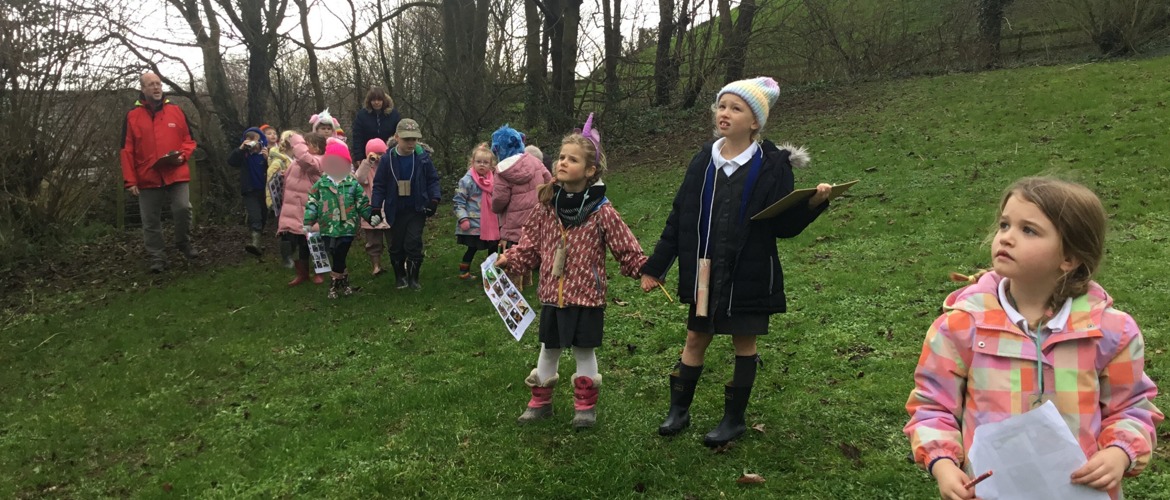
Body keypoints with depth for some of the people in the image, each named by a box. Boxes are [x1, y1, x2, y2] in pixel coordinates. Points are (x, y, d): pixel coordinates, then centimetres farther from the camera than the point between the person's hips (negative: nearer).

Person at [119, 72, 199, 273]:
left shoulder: (176, 110, 6)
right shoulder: (133, 115, 3)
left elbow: (189, 139, 12)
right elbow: (127, 151, 1)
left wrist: (183, 155, -10)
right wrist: (130, 180, -5)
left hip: (176, 174, 0)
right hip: (148, 177, 0)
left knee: (183, 208, -14)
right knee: (151, 221, 5)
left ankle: (184, 243, 11)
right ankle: (157, 257, 15)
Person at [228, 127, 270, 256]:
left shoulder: (265, 153, -5)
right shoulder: (243, 154, 0)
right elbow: (231, 161, -14)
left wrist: (268, 158, -27)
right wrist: (240, 148, -22)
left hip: (264, 190, 1)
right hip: (250, 191, -1)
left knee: (263, 216, 15)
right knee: (254, 216, -16)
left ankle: (258, 240, 37)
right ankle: (256, 242, -27)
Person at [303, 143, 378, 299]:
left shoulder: (353, 184, 2)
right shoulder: (320, 184, 4)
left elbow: (363, 204, 3)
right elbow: (312, 204, 4)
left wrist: (371, 216, -12)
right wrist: (308, 223, -4)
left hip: (347, 228, -1)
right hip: (328, 229, 1)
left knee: (339, 258, -1)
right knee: (337, 258, 2)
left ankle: (335, 284, 17)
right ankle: (343, 281, 19)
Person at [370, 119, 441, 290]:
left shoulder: (423, 157, -7)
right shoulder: (387, 159, -7)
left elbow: (433, 180, 2)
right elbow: (379, 185, -2)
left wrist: (434, 199, -9)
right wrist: (376, 208, -5)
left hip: (417, 210, -1)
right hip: (395, 211, 1)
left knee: (414, 243, -8)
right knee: (396, 245, 10)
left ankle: (413, 278, 7)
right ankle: (401, 276, 27)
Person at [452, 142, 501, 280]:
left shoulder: (492, 180, 6)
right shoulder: (467, 181, -12)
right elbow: (458, 201, -12)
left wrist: (499, 219, 17)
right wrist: (463, 219, -19)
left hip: (490, 223, 6)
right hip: (474, 223, -6)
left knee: (494, 247, 11)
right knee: (472, 248, 2)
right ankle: (464, 272, 17)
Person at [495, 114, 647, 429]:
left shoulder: (600, 211, -13)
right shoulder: (547, 205, -3)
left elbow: (626, 248, -8)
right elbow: (531, 244, 5)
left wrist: (644, 271, -16)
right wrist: (510, 261, -6)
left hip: (587, 296, -3)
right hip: (552, 293, 3)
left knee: (584, 349, 10)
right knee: (549, 348, 16)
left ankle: (585, 406, 28)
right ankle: (540, 402, 33)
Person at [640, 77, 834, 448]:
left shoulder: (772, 165, -9)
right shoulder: (704, 160, 2)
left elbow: (783, 225, -8)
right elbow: (679, 216, 6)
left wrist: (813, 204, -27)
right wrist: (655, 266, 7)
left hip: (748, 275, -3)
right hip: (706, 272, 4)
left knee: (744, 342, 9)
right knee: (696, 338, 12)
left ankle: (734, 418, 24)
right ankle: (679, 410, 27)